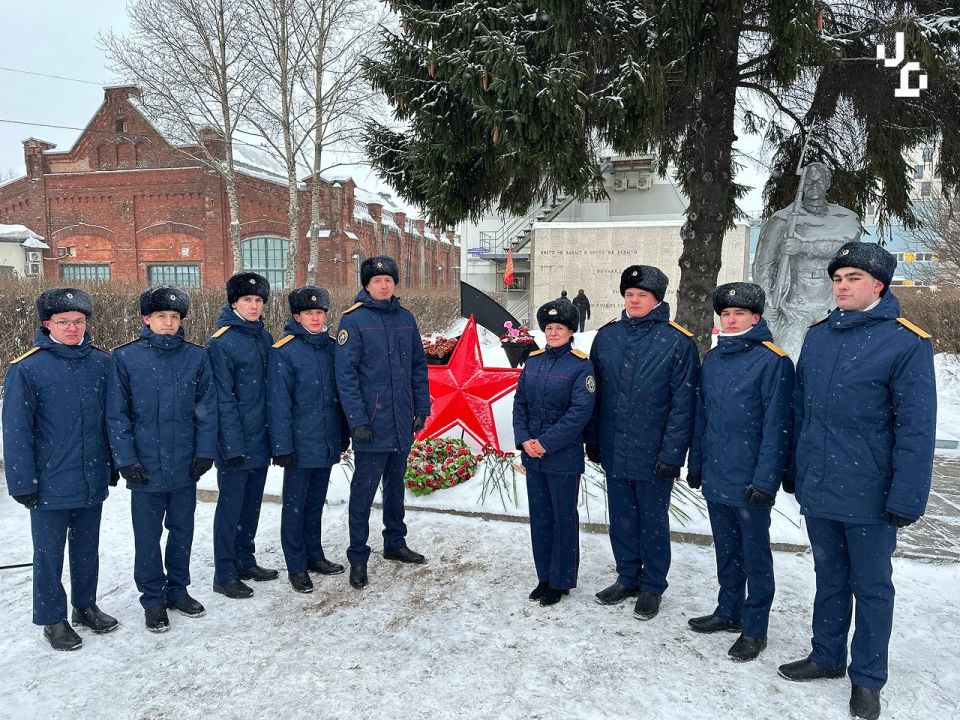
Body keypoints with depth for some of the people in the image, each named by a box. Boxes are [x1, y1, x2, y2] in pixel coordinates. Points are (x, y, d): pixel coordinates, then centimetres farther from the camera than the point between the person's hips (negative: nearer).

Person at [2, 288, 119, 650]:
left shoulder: (102, 363, 0)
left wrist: (113, 464, 9)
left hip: (93, 480, 4)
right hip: (50, 483, -3)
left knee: (88, 548, 18)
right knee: (49, 553, 11)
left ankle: (86, 606, 36)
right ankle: (53, 618, 28)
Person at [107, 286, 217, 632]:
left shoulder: (196, 356, -1)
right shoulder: (126, 358, -6)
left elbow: (207, 408, 1)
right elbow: (116, 413, -5)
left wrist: (205, 452, -5)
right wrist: (126, 459, -9)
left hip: (185, 466, 2)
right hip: (146, 468, -2)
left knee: (182, 531, 15)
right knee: (148, 536, 10)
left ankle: (178, 589, 34)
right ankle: (153, 599, 27)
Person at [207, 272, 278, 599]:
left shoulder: (264, 337, 9)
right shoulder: (220, 343, -12)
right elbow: (223, 399, -15)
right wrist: (233, 445, -17)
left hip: (260, 440, 7)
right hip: (235, 443, -7)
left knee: (252, 503, 17)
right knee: (230, 506, 4)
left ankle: (245, 561, 32)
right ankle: (224, 575, 16)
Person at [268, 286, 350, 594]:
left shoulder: (330, 347, 7)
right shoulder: (283, 352, -11)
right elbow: (278, 403, -14)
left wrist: (343, 435, 14)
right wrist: (282, 446, -16)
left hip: (327, 443, 6)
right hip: (300, 445, -5)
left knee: (316, 503, 18)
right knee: (295, 506, 7)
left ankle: (314, 556, 33)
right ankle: (296, 566, 20)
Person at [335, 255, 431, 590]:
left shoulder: (405, 318, 8)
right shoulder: (353, 319, -9)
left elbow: (419, 365, 13)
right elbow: (345, 373, -14)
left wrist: (422, 407, 7)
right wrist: (357, 420, -19)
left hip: (403, 422, 6)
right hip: (372, 424, -6)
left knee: (396, 484, 19)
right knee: (363, 492, 2)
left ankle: (395, 543, 35)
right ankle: (357, 559, 15)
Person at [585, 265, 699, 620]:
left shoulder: (678, 341, -9)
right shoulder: (607, 335, 4)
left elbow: (683, 402, -11)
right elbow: (596, 391, 9)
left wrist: (672, 453, -15)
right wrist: (593, 439, 8)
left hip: (654, 454, -4)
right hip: (614, 450, 4)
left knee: (653, 521, 11)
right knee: (621, 518, 16)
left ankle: (652, 587, 28)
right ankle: (627, 578, 35)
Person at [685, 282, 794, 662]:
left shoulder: (773, 361, -12)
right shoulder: (712, 360, 9)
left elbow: (776, 426, -16)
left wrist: (765, 480, -18)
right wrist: (696, 464, 13)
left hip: (751, 481, -6)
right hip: (716, 476, 6)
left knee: (754, 554, 8)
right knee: (726, 549, 19)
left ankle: (754, 628, 22)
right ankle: (728, 612, 36)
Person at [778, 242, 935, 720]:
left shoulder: (907, 343, -13)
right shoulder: (817, 336, 4)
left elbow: (916, 428, -15)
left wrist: (906, 500, -17)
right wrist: (796, 471, 11)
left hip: (869, 497, -5)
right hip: (817, 491, 5)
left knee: (871, 587, 13)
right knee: (830, 579, 21)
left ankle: (867, 678, 30)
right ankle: (827, 656, 38)